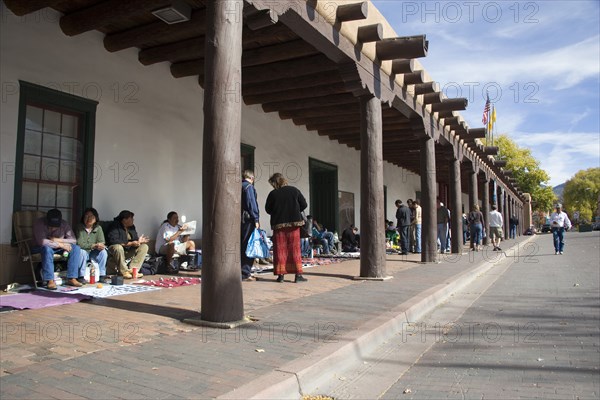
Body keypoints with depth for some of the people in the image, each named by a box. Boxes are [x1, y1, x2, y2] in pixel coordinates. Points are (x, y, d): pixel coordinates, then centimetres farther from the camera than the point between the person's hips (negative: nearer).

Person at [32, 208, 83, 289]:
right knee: (47, 249, -39)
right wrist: (60, 244, -28)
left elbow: (73, 240, -11)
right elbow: (41, 242, -32)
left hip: (57, 248, 4)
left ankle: (72, 278, -22)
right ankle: (50, 280, -38)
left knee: (76, 248, -19)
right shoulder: (39, 223, -21)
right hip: (40, 248, -4)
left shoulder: (64, 224, -8)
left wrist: (58, 240, -24)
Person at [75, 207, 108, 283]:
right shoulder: (80, 228, -10)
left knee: (103, 251, -22)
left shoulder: (98, 228, 0)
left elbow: (102, 242, -5)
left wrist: (100, 246, -30)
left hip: (93, 253, 3)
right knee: (82, 252, -34)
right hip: (82, 253, -3)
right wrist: (94, 246, -29)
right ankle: (81, 277, -26)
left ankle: (101, 275, -15)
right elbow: (79, 244, -19)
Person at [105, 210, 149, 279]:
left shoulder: (131, 227, 8)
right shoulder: (115, 226, -15)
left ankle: (132, 270, -18)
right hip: (114, 251, -7)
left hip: (128, 251, 8)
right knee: (118, 247, -40)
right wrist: (130, 243, -27)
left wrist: (139, 241, -16)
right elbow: (113, 241, -27)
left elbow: (134, 239, 9)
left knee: (144, 247, -7)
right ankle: (124, 272, -27)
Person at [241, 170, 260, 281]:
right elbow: (251, 203, -15)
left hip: (241, 219, 9)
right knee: (248, 246, -6)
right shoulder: (249, 187, -8)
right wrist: (256, 219, -15)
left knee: (242, 246, 14)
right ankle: (245, 273, -5)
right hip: (248, 219, -9)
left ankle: (244, 272, 21)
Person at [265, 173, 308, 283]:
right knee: (295, 249, 4)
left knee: (280, 250, 6)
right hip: (293, 224, 1)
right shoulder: (294, 190, 1)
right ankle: (298, 275, 2)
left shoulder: (273, 194, -5)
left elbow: (268, 210, 4)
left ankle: (280, 275, 6)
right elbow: (304, 204, 5)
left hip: (278, 224, -1)